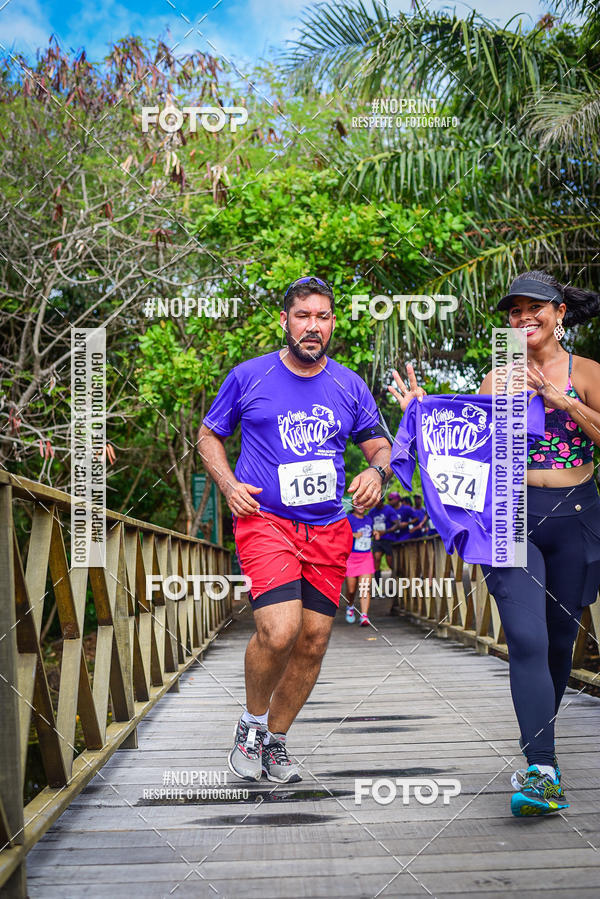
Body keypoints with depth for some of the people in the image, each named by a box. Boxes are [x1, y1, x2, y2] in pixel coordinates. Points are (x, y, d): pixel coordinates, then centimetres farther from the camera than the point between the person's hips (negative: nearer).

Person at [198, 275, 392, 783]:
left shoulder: (349, 386, 9)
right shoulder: (249, 377, 2)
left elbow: (382, 447, 16)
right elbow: (209, 436, 12)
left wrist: (377, 473, -8)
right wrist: (229, 485, -5)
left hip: (328, 529, 4)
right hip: (264, 519, -4)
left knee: (313, 643, 4)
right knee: (279, 632, -21)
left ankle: (276, 740, 25)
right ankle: (252, 723, 7)